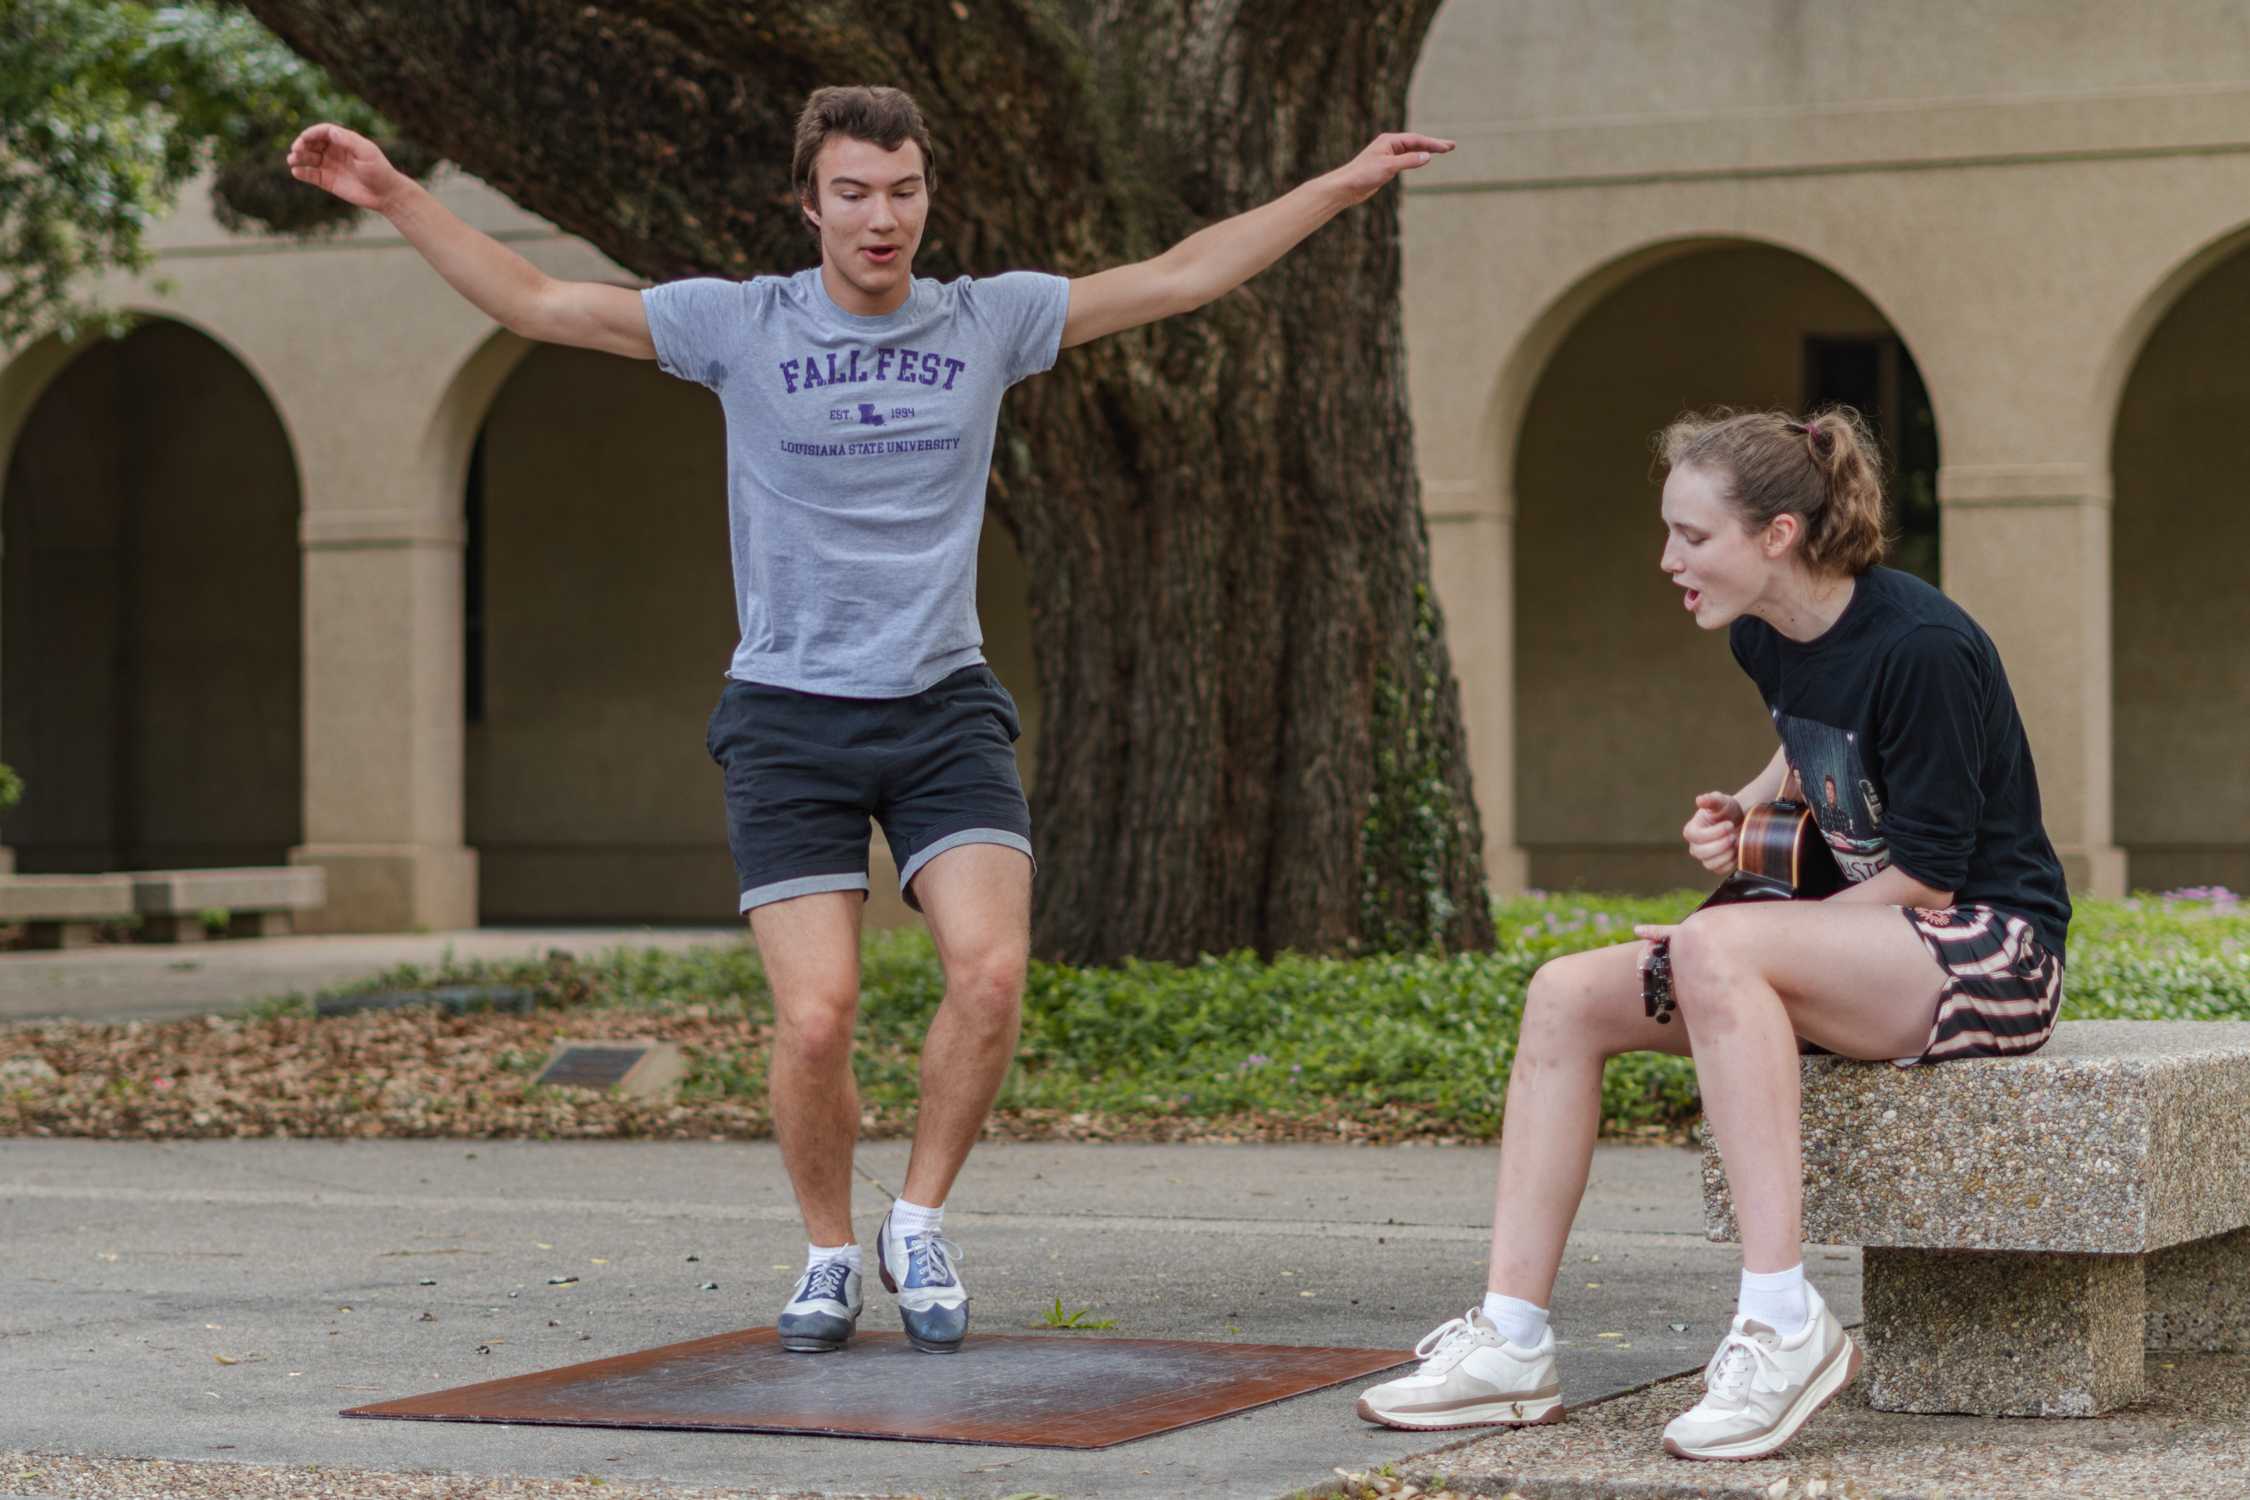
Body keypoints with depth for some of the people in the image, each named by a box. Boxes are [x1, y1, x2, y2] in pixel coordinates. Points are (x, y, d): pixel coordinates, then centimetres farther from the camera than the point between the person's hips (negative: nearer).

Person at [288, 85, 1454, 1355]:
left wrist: (1348, 182, 10)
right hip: (791, 717, -1)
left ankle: (921, 1222, 5)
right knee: (817, 1018, -12)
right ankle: (830, 1253, 14)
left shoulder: (988, 322, 6)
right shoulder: (740, 326, 1)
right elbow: (538, 304, 3)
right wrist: (393, 196, -4)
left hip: (945, 705, 2)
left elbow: (1184, 277, 11)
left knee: (992, 974, -19)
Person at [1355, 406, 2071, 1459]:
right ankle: (1512, 1343, -9)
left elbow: (1926, 874, -19)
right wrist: (1744, 813, 7)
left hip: (1988, 950, -9)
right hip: (1867, 937, 9)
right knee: (1567, 997, -7)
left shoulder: (1919, 647, -20)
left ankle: (1784, 1324, -35)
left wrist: (1716, 935, -17)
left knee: (1715, 949, -35)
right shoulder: (1765, 639, 6)